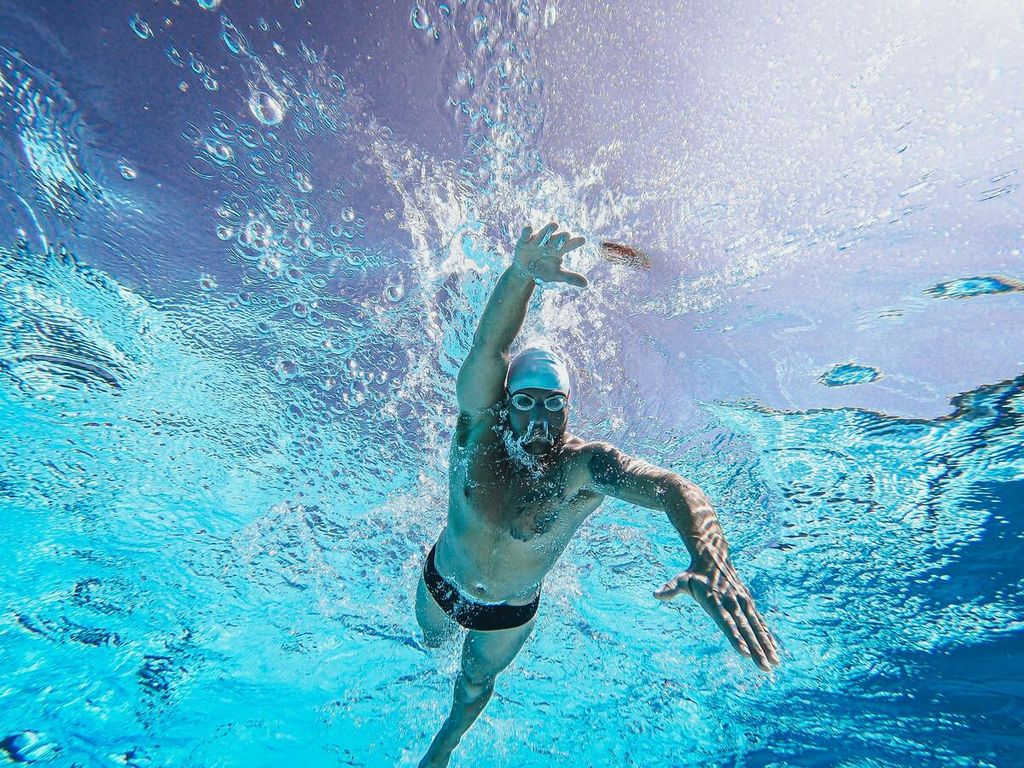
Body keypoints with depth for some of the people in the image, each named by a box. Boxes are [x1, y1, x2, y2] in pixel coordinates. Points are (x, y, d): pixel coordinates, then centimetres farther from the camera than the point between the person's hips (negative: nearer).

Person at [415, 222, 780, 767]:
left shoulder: (585, 466, -35)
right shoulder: (479, 427, -30)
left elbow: (676, 490, -51)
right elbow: (488, 347, -49)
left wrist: (709, 563, -73)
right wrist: (523, 273, -68)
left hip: (512, 611, 0)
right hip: (441, 584, 1)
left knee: (477, 680, 28)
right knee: (431, 639, 32)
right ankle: (447, 628, 72)